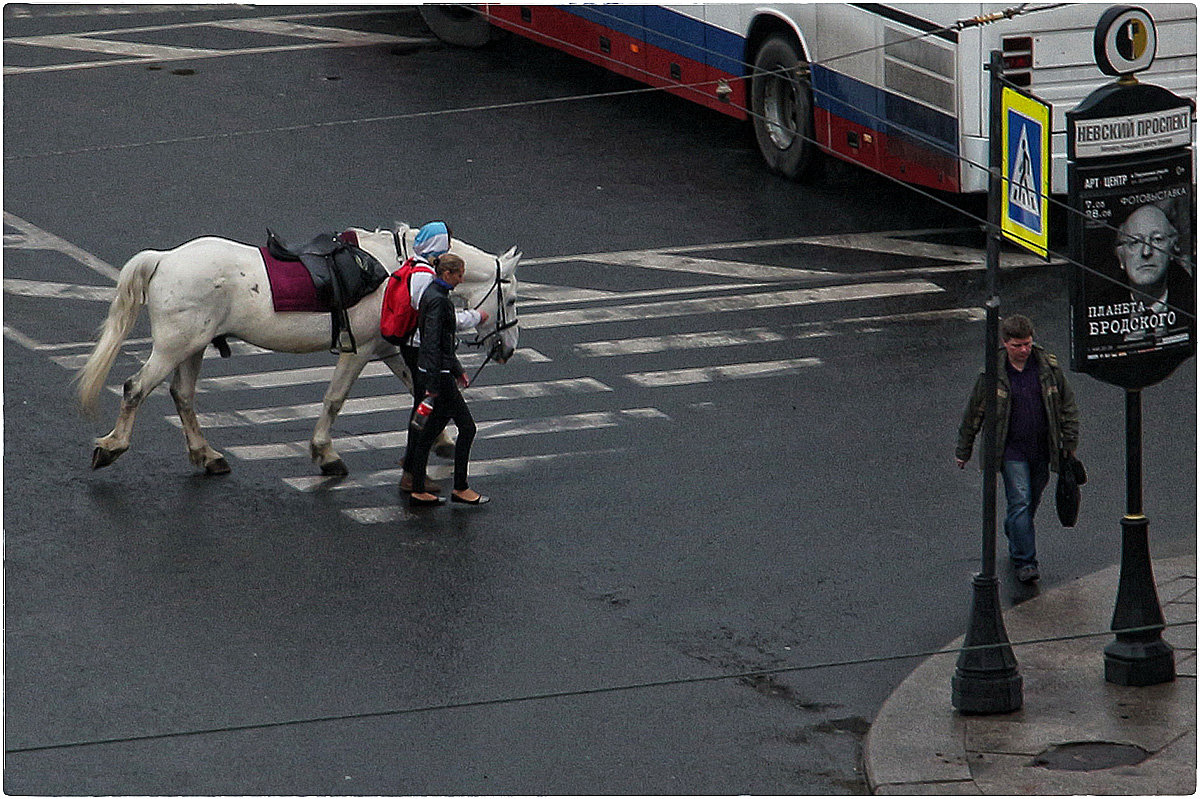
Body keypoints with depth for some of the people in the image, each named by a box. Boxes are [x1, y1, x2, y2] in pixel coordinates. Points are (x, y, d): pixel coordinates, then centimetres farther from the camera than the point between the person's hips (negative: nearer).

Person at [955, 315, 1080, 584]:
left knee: (1033, 501, 15)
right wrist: (963, 451, 6)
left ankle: (1013, 535, 43)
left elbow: (1068, 405, 6)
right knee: (1020, 501, -12)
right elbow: (973, 413, 0)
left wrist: (1069, 443, 3)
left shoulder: (1048, 367, -4)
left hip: (1041, 450, 3)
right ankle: (1024, 561, -9)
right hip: (1011, 449, -3)